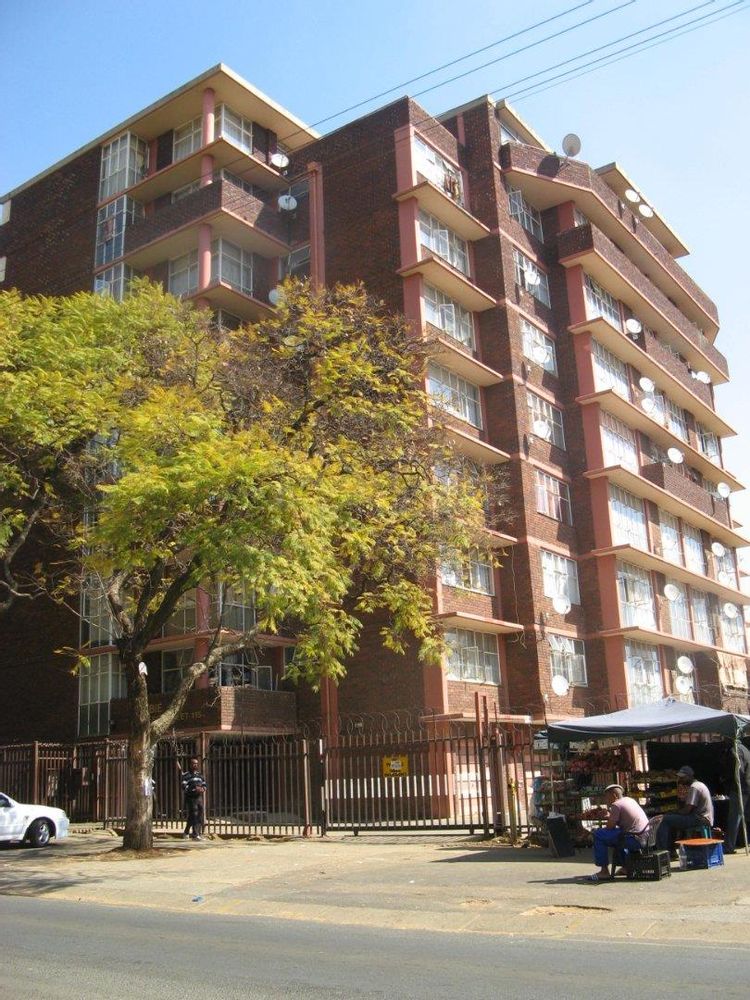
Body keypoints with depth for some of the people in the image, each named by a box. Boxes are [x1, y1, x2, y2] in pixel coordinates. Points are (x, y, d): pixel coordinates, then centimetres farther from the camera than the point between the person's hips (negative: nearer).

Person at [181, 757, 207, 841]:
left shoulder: (200, 775, 16)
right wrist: (194, 789, -23)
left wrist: (202, 788, -6)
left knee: (200, 816, 7)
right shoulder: (186, 775, -4)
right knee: (193, 816, -10)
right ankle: (195, 835, -6)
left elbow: (204, 784, 18)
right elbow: (184, 787, -14)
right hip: (190, 798, -7)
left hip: (199, 797, 7)